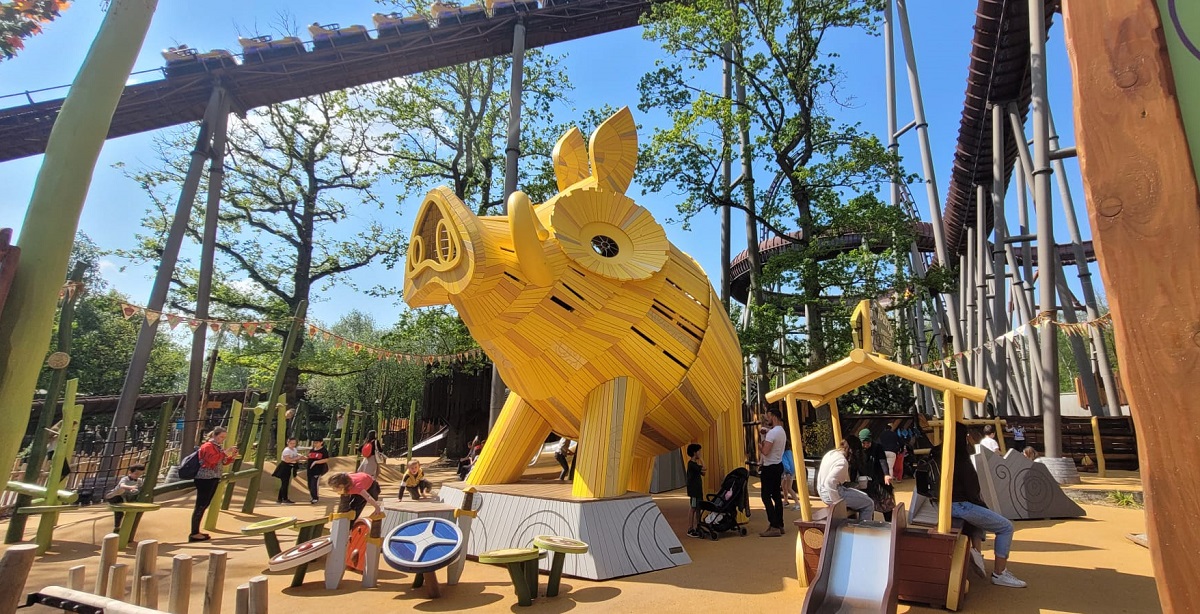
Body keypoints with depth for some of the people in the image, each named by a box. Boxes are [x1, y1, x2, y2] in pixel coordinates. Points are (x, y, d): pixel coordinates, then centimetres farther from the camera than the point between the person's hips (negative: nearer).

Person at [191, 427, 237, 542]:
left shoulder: (218, 447, 17)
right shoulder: (208, 446, -10)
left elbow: (222, 462, 20)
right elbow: (211, 459, -25)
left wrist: (232, 456, 4)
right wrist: (225, 453, -25)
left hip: (213, 479, 9)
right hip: (205, 479, -9)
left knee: (204, 505, 12)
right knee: (200, 505, -7)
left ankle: (196, 532, 18)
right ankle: (194, 534, -4)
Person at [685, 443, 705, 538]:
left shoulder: (695, 464, 15)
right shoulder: (691, 464, -16)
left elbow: (702, 473, 15)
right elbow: (703, 469, -19)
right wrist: (701, 461, -3)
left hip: (698, 489, 10)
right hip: (693, 490, -10)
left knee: (698, 509, 12)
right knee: (693, 509, -7)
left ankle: (697, 528, 19)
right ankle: (690, 530, -3)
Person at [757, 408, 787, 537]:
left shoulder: (771, 432, -19)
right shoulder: (782, 432, 13)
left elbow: (765, 451, -24)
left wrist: (759, 445, -5)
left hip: (770, 467, -10)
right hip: (778, 465, 10)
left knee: (766, 496, -7)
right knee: (776, 496, 12)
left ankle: (774, 527, -9)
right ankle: (780, 525, 16)